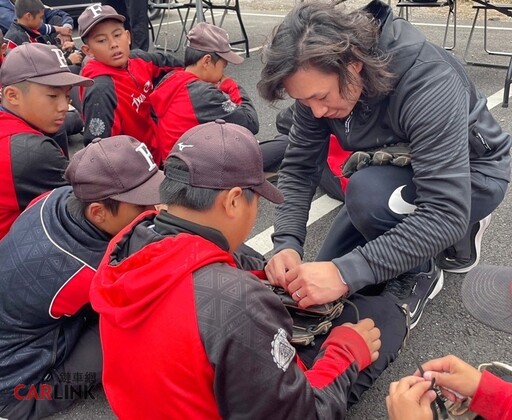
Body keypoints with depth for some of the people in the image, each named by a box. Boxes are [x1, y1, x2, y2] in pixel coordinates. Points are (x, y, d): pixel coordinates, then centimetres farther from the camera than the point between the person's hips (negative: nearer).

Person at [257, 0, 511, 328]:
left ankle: (419, 273, -6)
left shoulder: (428, 83, -37)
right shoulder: (319, 82, -19)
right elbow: (299, 167, -12)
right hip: (397, 173, 6)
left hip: (473, 174, -6)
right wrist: (287, 244, -28)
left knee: (368, 193, -36)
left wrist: (346, 273, -46)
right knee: (330, 276, 4)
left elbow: (446, 212, -41)